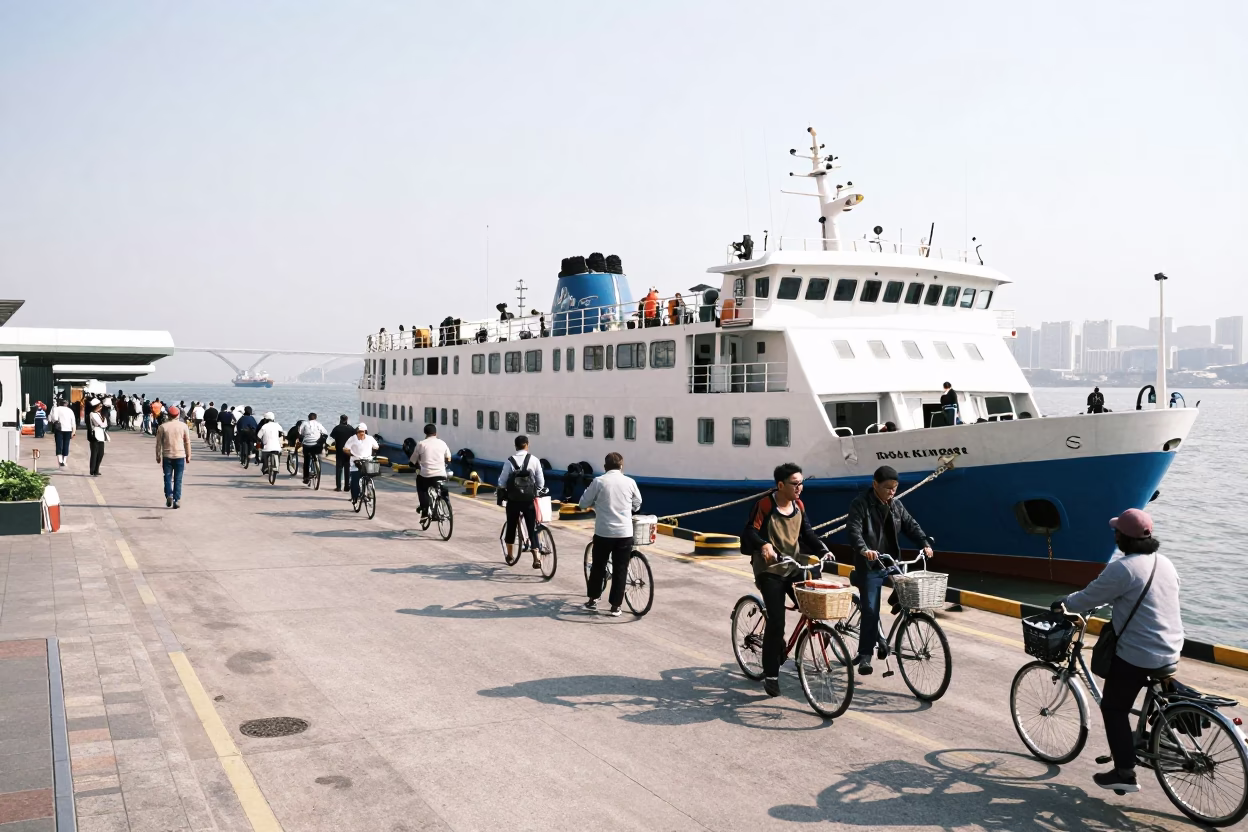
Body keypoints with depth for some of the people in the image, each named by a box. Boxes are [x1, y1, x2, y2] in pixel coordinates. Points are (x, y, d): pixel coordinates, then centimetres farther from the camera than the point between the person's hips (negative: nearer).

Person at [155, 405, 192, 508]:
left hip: (167, 456, 0)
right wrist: (188, 456, 10)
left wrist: (158, 456, 10)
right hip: (180, 455, 0)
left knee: (168, 478, 10)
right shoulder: (183, 426, 0)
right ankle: (177, 500, 2)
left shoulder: (162, 427, -1)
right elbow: (187, 442, 2)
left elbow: (159, 443, 1)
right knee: (178, 479, 5)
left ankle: (169, 495, -9)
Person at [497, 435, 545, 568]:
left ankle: (509, 554, 28)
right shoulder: (534, 460, -5)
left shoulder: (509, 461, -5)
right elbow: (541, 482, -3)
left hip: (513, 500, 0)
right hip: (529, 500, 0)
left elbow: (502, 482, -3)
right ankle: (537, 557, -7)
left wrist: (500, 496, 13)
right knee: (532, 528, 3)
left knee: (511, 526, 17)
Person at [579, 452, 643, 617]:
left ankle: (593, 600, 24)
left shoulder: (599, 481, -4)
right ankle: (615, 606, 8)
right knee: (620, 569, 6)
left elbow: (584, 503, 3)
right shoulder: (630, 482, 1)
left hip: (603, 532, -1)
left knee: (598, 566, 15)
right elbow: (637, 505, 15)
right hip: (625, 532, 1)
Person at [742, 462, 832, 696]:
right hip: (769, 571, -6)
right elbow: (750, 532, -17)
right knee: (776, 622, -11)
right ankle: (771, 675, 1)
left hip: (793, 568, 6)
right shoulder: (765, 505, -12)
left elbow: (807, 532, 7)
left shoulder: (799, 506, 7)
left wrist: (823, 550, -11)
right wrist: (763, 545, -38)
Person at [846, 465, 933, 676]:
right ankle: (865, 656, -3)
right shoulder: (860, 504, -11)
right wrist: (863, 549, -40)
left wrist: (925, 543, -9)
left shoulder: (896, 504, 9)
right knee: (870, 611, -8)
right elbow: (854, 530, -22)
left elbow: (911, 525, 8)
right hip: (870, 566, -6)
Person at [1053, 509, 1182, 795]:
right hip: (1171, 652, 8)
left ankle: (1125, 773, 8)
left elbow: (1088, 598, -12)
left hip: (1137, 656, -8)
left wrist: (1063, 602, 7)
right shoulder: (1165, 563, 6)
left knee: (1114, 709, 7)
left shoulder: (1122, 568, -20)